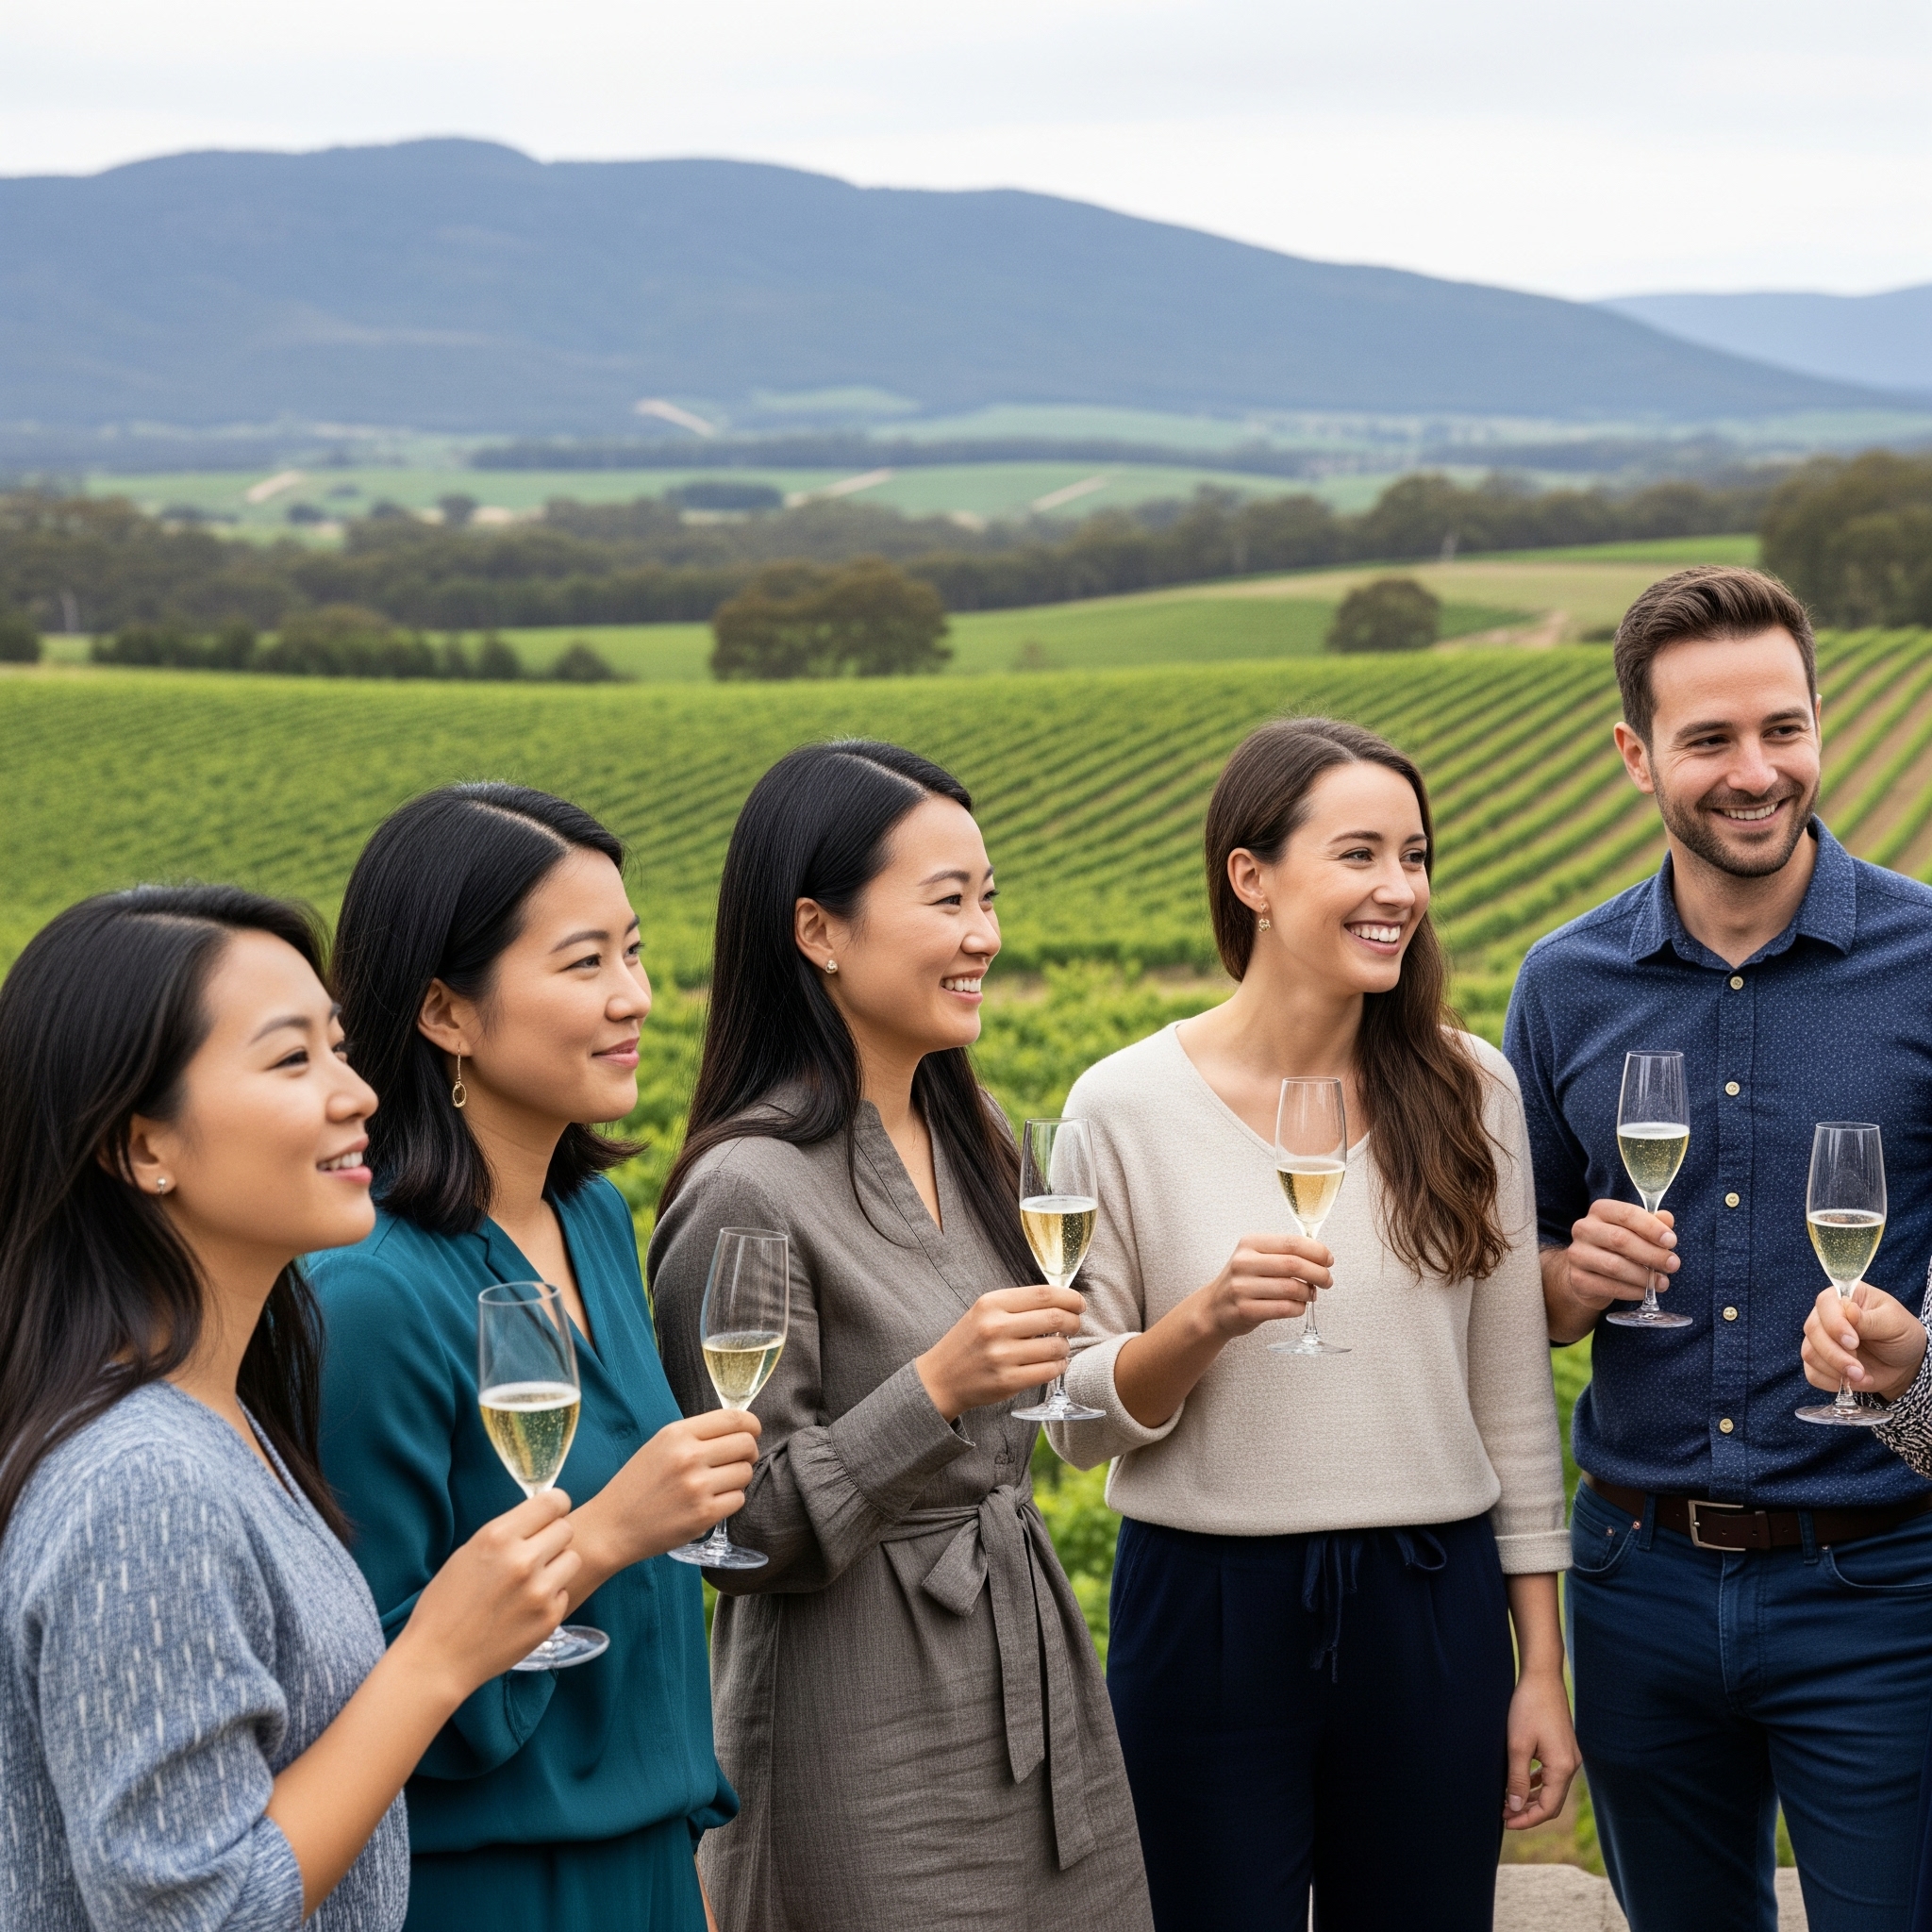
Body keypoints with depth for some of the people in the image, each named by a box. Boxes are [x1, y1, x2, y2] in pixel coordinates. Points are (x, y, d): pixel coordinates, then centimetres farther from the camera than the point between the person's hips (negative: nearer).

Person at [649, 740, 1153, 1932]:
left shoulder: (974, 1138, 7)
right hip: (872, 1735, -8)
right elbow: (742, 1534, -17)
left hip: (1035, 1688, 8)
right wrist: (934, 1388, -27)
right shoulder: (750, 1194, -18)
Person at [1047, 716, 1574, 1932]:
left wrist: (1544, 1667, 5)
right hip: (1210, 1617, -2)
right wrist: (1204, 1320, -21)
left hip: (1432, 1615, 2)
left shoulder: (1467, 1091, 1)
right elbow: (1081, 1423, -2)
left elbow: (1513, 1396, 6)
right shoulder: (1127, 1108, -6)